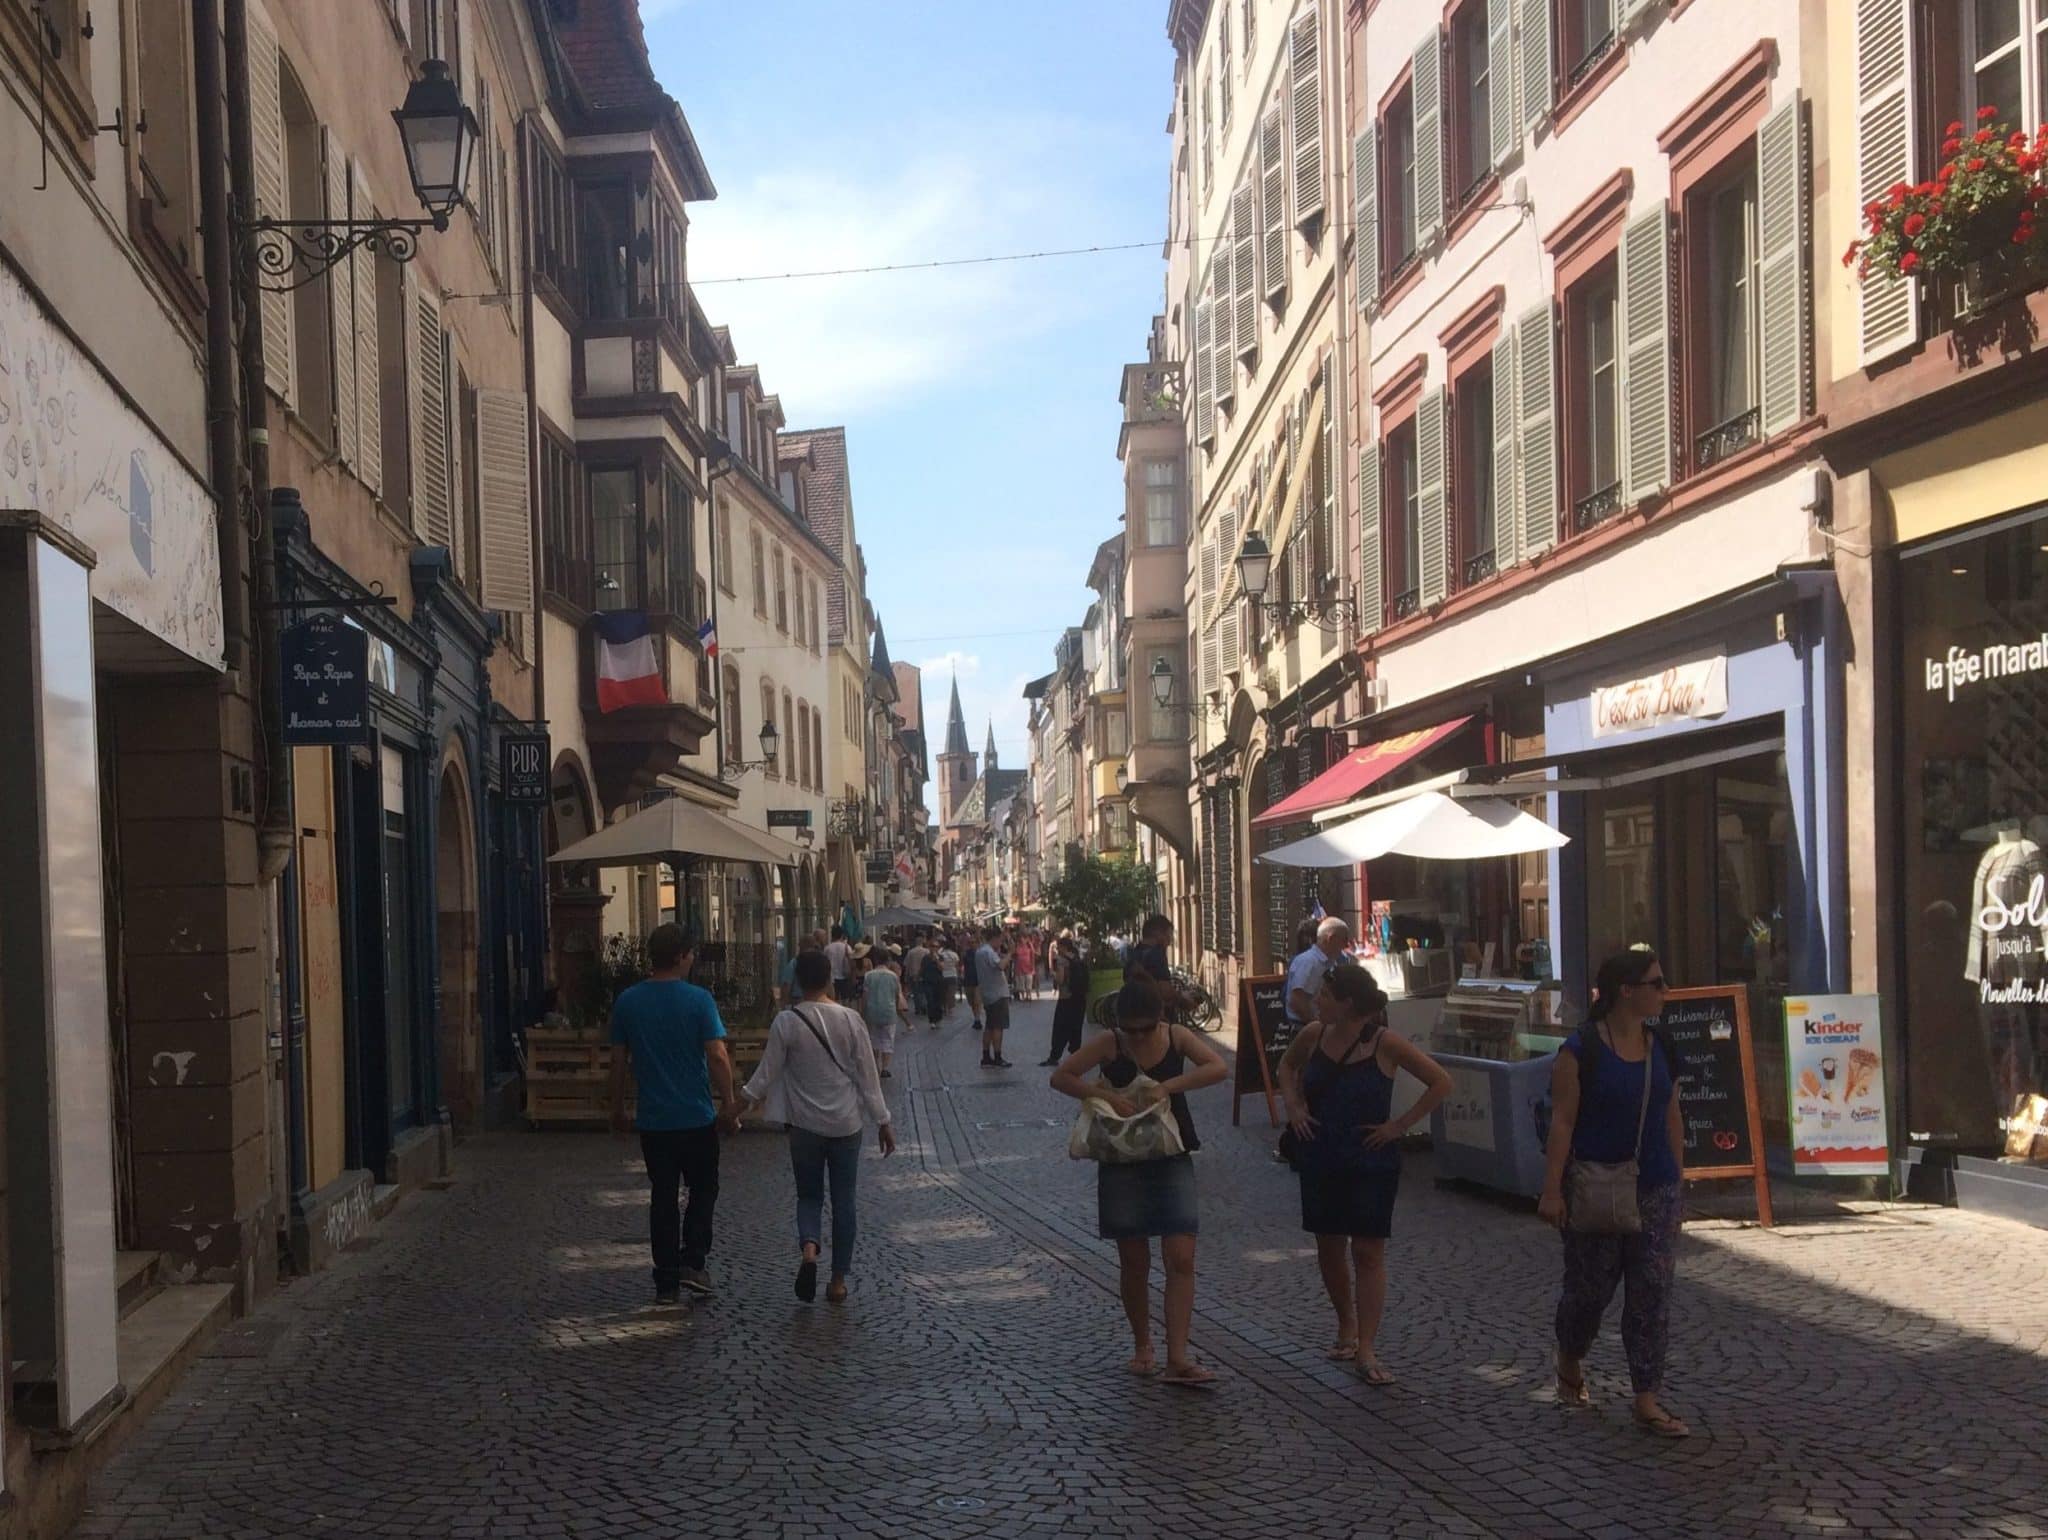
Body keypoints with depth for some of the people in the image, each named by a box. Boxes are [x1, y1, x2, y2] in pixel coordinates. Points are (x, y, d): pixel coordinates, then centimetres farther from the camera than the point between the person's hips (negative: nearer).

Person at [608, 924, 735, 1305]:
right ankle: (692, 1262, 1)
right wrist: (729, 1105, -4)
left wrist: (617, 1109, 16)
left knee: (663, 1196, 10)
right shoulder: (698, 999, -11)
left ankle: (666, 1281, 11)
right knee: (703, 1189, 14)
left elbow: (618, 1060, 5)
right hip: (696, 1116, -3)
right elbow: (718, 1058, -13)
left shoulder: (627, 1002, 0)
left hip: (652, 1119, 3)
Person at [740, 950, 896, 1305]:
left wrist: (745, 1101, 8)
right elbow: (868, 1075, -3)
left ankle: (808, 1249, -14)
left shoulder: (786, 1022, -10)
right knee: (844, 1200, 11)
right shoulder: (850, 1020, -7)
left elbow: (767, 1073, -6)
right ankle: (838, 1279, 12)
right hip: (846, 1123, 1)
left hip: (805, 1124, 0)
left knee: (809, 1195, 14)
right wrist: (882, 1122, 5)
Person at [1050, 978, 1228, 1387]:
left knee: (1181, 1259, -9)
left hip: (1172, 1159, 1)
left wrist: (1168, 1086, -24)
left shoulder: (1178, 1038, -3)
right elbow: (1060, 1077, -7)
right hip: (1122, 1163, 0)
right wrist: (1107, 1095, -20)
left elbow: (1218, 1068, -16)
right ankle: (1142, 1345, 25)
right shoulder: (1109, 1044, -6)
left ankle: (1177, 1358, -11)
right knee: (1134, 1261, 7)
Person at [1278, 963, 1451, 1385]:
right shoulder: (1314, 1035, -1)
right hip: (1320, 1160, 5)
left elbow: (1441, 1082, -10)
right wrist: (1293, 1105, 6)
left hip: (1371, 1162, -4)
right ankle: (1346, 1325, 33)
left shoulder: (1385, 1044, -14)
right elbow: (1287, 1065, 21)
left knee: (1368, 1251, -4)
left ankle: (1366, 1349, -2)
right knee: (1329, 1246, 12)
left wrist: (1401, 1125, -12)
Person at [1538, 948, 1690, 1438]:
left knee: (1653, 1293, 2)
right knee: (1591, 1286, 6)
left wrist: (1677, 1185, 14)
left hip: (1654, 1190, 5)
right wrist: (1552, 1189, -14)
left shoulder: (1662, 1048, 7)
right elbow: (1562, 1121, -11)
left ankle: (1647, 1399, 7)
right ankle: (1570, 1363, 35)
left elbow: (1672, 1118, 14)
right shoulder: (1582, 1050, -10)